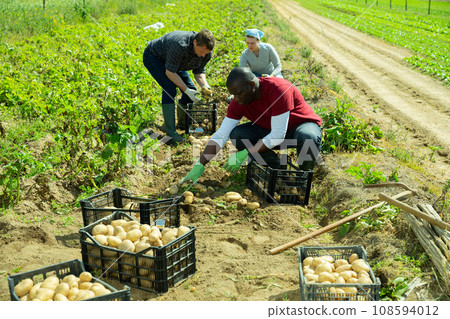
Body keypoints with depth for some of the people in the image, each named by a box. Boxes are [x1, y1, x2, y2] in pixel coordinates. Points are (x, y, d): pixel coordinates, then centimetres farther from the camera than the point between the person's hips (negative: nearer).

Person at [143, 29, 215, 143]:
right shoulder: (180, 46, -43)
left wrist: (205, 85, -26)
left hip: (173, 60, 7)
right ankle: (170, 131, -22)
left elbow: (199, 71, -6)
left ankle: (183, 123, 19)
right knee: (170, 89, -26)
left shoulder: (207, 52, -21)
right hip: (153, 57, -7)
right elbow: (170, 72, -33)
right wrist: (186, 90, -36)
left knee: (191, 90, -2)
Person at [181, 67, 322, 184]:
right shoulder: (239, 102, -15)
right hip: (269, 130, 6)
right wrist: (199, 165, -23)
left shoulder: (278, 90, -33)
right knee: (236, 134, -19)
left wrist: (243, 155, -33)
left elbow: (277, 136, -33)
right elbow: (220, 136, -14)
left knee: (308, 138, -41)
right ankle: (278, 169, -5)